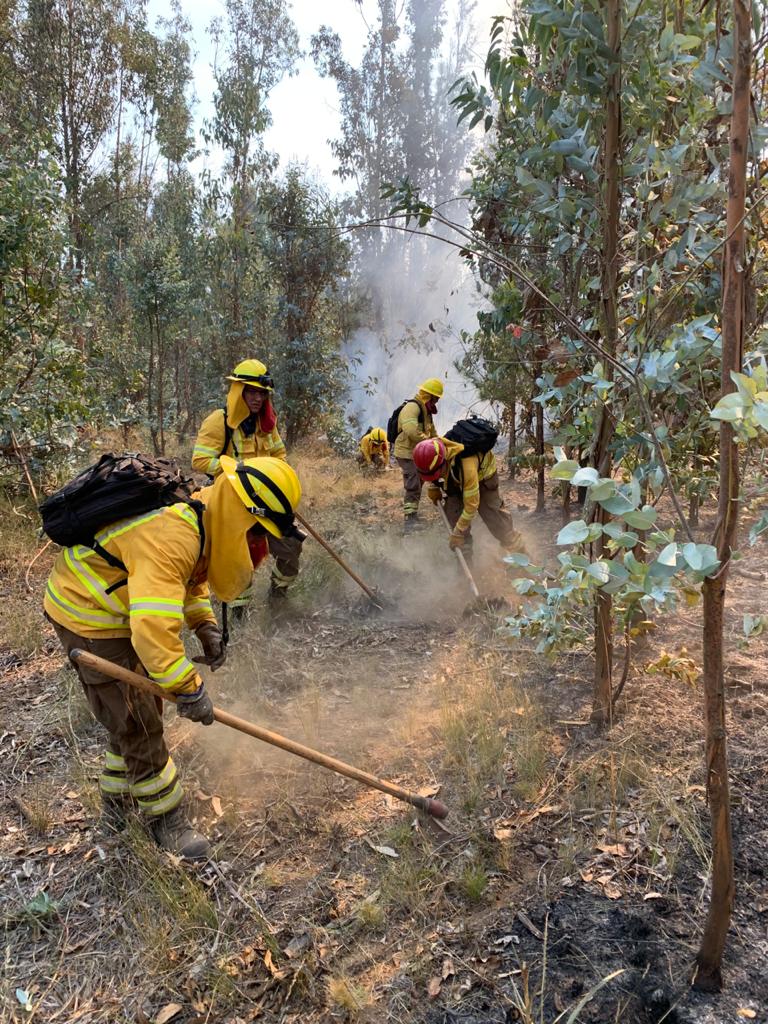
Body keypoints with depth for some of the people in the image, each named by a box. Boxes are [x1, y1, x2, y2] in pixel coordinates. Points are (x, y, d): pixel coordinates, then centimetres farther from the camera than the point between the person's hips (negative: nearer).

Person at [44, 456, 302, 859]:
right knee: (137, 725, -1)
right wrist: (189, 688, -33)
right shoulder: (170, 538, -36)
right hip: (88, 619, -10)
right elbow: (153, 627, -42)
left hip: (120, 612, 10)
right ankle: (166, 819, 17)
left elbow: (189, 577, 14)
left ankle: (118, 801, 39)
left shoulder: (201, 517, -5)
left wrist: (205, 625, 1)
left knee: (143, 709, 20)